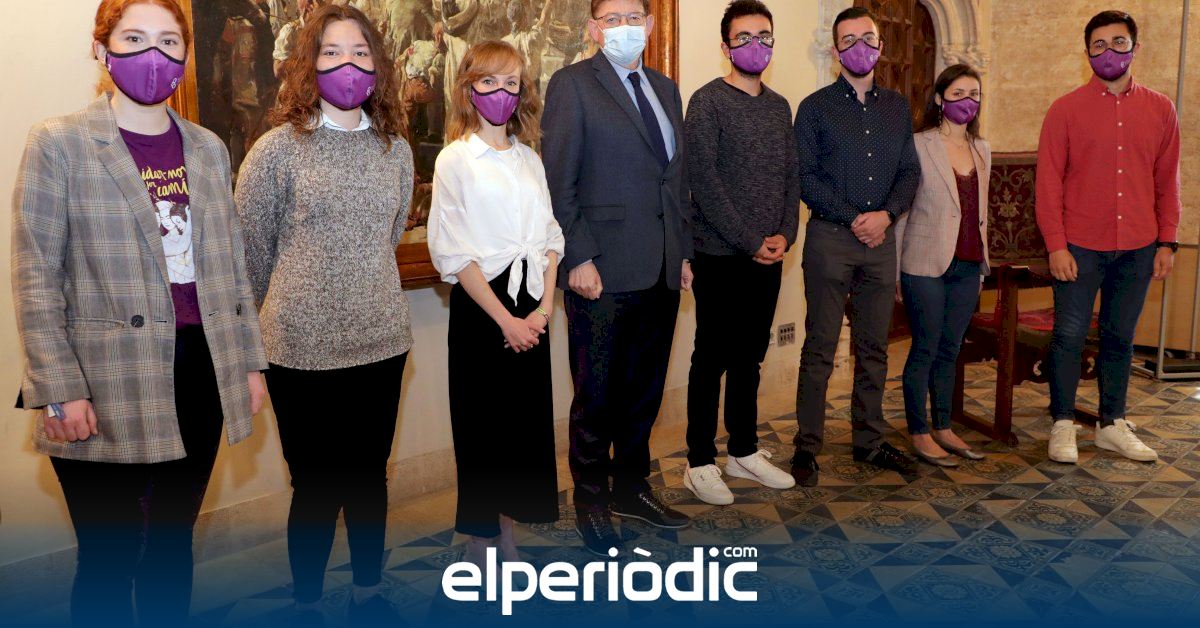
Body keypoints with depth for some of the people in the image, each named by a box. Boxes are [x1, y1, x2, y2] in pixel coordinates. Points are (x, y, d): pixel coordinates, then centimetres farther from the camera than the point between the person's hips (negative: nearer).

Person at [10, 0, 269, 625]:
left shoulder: (208, 148, 12)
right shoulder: (59, 143, -2)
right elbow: (35, 277, -6)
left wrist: (249, 359, 11)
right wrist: (60, 390, -12)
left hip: (200, 377, 4)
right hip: (109, 390, -4)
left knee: (172, 542, 15)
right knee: (110, 559, 4)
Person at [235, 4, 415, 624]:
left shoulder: (396, 149, 5)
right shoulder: (278, 148, -7)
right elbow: (249, 248, 2)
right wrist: (287, 311, 12)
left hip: (381, 340, 4)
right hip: (302, 347, -3)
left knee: (369, 477, 15)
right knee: (316, 486, 7)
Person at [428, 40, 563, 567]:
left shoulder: (529, 159, 11)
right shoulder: (455, 160, -4)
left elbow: (550, 238, 9)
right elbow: (453, 254, -9)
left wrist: (543, 308, -4)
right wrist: (504, 319, -11)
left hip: (531, 310, 5)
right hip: (480, 306, -4)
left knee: (528, 419, 7)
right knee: (483, 422, 3)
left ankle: (507, 532, 24)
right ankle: (480, 543, 19)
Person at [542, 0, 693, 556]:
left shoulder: (666, 90, 16)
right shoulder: (573, 84, -3)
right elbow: (558, 181, -9)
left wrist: (683, 250, 13)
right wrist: (579, 258, -15)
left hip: (661, 271, 6)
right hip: (604, 270, -6)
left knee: (645, 389, 14)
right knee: (597, 396, 5)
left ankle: (631, 487, 31)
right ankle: (590, 503, 21)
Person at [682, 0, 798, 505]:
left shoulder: (779, 107, 13)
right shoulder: (708, 102, -6)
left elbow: (792, 176, 13)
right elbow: (703, 182, -14)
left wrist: (784, 235, -3)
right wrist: (751, 242, -14)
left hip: (768, 256, 6)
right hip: (721, 256, -6)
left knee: (750, 356, 13)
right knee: (712, 359, 1)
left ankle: (744, 451, 25)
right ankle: (700, 463, 10)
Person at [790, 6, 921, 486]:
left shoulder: (897, 108, 14)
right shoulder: (816, 107, 2)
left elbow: (910, 171, 11)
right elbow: (804, 176, -5)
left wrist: (886, 214, -8)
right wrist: (852, 219, -12)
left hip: (881, 238, 4)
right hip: (830, 239, -4)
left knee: (874, 348, 9)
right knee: (820, 348, -3)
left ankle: (869, 441, 20)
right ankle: (807, 445, 5)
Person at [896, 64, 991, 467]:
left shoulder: (981, 149, 13)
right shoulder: (919, 146, -6)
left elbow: (980, 211, 19)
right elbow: (900, 209, -6)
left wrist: (982, 265, 17)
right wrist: (894, 269, -8)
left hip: (968, 266, 6)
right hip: (927, 266, -6)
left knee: (949, 350, 12)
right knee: (925, 349, 1)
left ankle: (943, 429, 22)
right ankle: (919, 434, 11)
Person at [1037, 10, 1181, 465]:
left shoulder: (1160, 110, 8)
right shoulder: (1066, 110, -1)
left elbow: (1167, 182, 11)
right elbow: (1048, 182, -4)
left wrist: (1166, 242, 5)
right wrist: (1056, 245, -10)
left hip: (1137, 249, 3)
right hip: (1080, 247, -3)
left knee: (1120, 338, 11)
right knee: (1069, 335, 0)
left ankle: (1112, 425, 22)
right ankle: (1063, 425, 12)